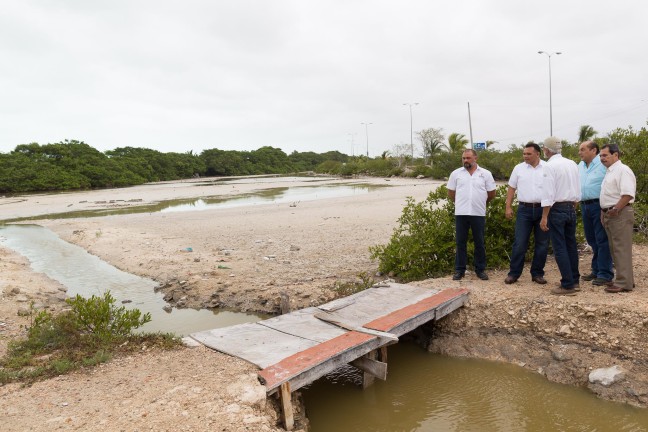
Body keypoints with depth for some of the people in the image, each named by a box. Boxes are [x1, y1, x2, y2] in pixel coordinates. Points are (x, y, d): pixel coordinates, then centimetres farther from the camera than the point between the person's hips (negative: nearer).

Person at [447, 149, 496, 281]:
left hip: (479, 214, 0)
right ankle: (459, 269, 14)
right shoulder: (456, 173, 4)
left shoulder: (485, 174, 3)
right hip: (461, 213, 0)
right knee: (460, 242, 5)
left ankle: (480, 269, 20)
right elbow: (450, 193, 10)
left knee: (479, 243, 8)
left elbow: (492, 193, 9)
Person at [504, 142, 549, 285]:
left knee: (542, 244, 7)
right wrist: (508, 207, 3)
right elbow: (511, 188, 9)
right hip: (524, 209, 0)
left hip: (543, 209, 0)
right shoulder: (519, 168, 5)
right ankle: (514, 273, 9)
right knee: (519, 243, 0)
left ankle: (537, 273, 18)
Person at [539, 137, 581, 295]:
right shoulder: (572, 164, 9)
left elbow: (548, 194, -18)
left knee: (560, 248, -2)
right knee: (571, 245, 15)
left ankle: (567, 285, 1)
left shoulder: (550, 166, -14)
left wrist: (544, 217, -15)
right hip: (571, 208, 7)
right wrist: (573, 209, 22)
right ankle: (574, 281, 24)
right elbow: (577, 191, 13)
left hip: (557, 209, -7)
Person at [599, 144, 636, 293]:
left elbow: (628, 194, -22)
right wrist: (605, 212, 16)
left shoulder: (623, 170, -12)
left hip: (620, 214, -10)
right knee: (615, 249, 14)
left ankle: (624, 283, -4)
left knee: (621, 248, -8)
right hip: (609, 214, 10)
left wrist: (615, 210, -19)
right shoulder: (609, 172, 19)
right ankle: (624, 278, 23)